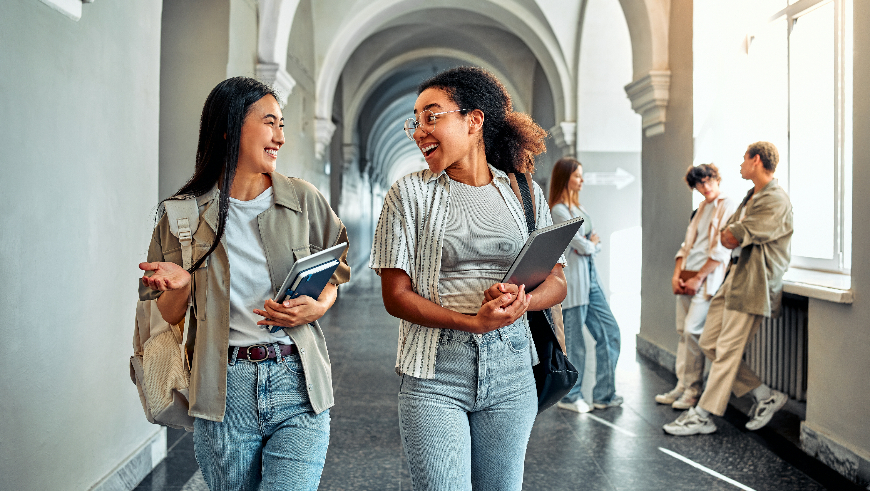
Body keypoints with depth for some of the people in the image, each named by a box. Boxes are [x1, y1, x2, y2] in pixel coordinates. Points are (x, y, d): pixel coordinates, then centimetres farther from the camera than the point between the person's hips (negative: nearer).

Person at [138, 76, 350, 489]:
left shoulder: (303, 200, 4)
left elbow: (333, 273, 14)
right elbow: (169, 315, 8)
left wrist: (316, 308, -7)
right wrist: (180, 285, -14)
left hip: (297, 383, 0)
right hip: (224, 390, 0)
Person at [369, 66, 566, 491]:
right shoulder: (410, 193, 0)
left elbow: (556, 282, 8)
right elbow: (396, 296, -5)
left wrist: (519, 303, -15)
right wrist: (474, 322, -18)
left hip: (511, 371, 3)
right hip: (435, 374, -2)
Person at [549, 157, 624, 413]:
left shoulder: (578, 207, 17)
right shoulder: (559, 210, -12)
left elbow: (595, 243, 15)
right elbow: (582, 245, -15)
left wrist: (590, 243, -6)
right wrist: (590, 244, 5)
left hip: (590, 276, 9)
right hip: (573, 279, -9)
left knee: (609, 332, 7)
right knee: (573, 341, 0)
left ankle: (604, 394, 14)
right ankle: (569, 396, 13)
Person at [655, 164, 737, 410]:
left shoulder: (729, 207, -4)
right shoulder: (700, 210, 19)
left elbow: (721, 250, -12)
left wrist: (698, 278, -13)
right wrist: (676, 274, 4)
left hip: (707, 278, -7)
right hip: (686, 277, 7)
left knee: (692, 331, -12)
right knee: (682, 331, 7)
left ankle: (693, 390, -3)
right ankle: (682, 387, 13)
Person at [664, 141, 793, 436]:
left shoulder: (776, 201, -14)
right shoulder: (751, 197, 19)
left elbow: (732, 238, -14)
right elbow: (725, 237, 18)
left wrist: (734, 233, 5)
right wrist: (735, 235, 0)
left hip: (753, 284, -10)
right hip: (734, 277, 10)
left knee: (727, 351, -6)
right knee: (708, 343, 8)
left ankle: (702, 416, 1)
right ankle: (766, 396, 15)